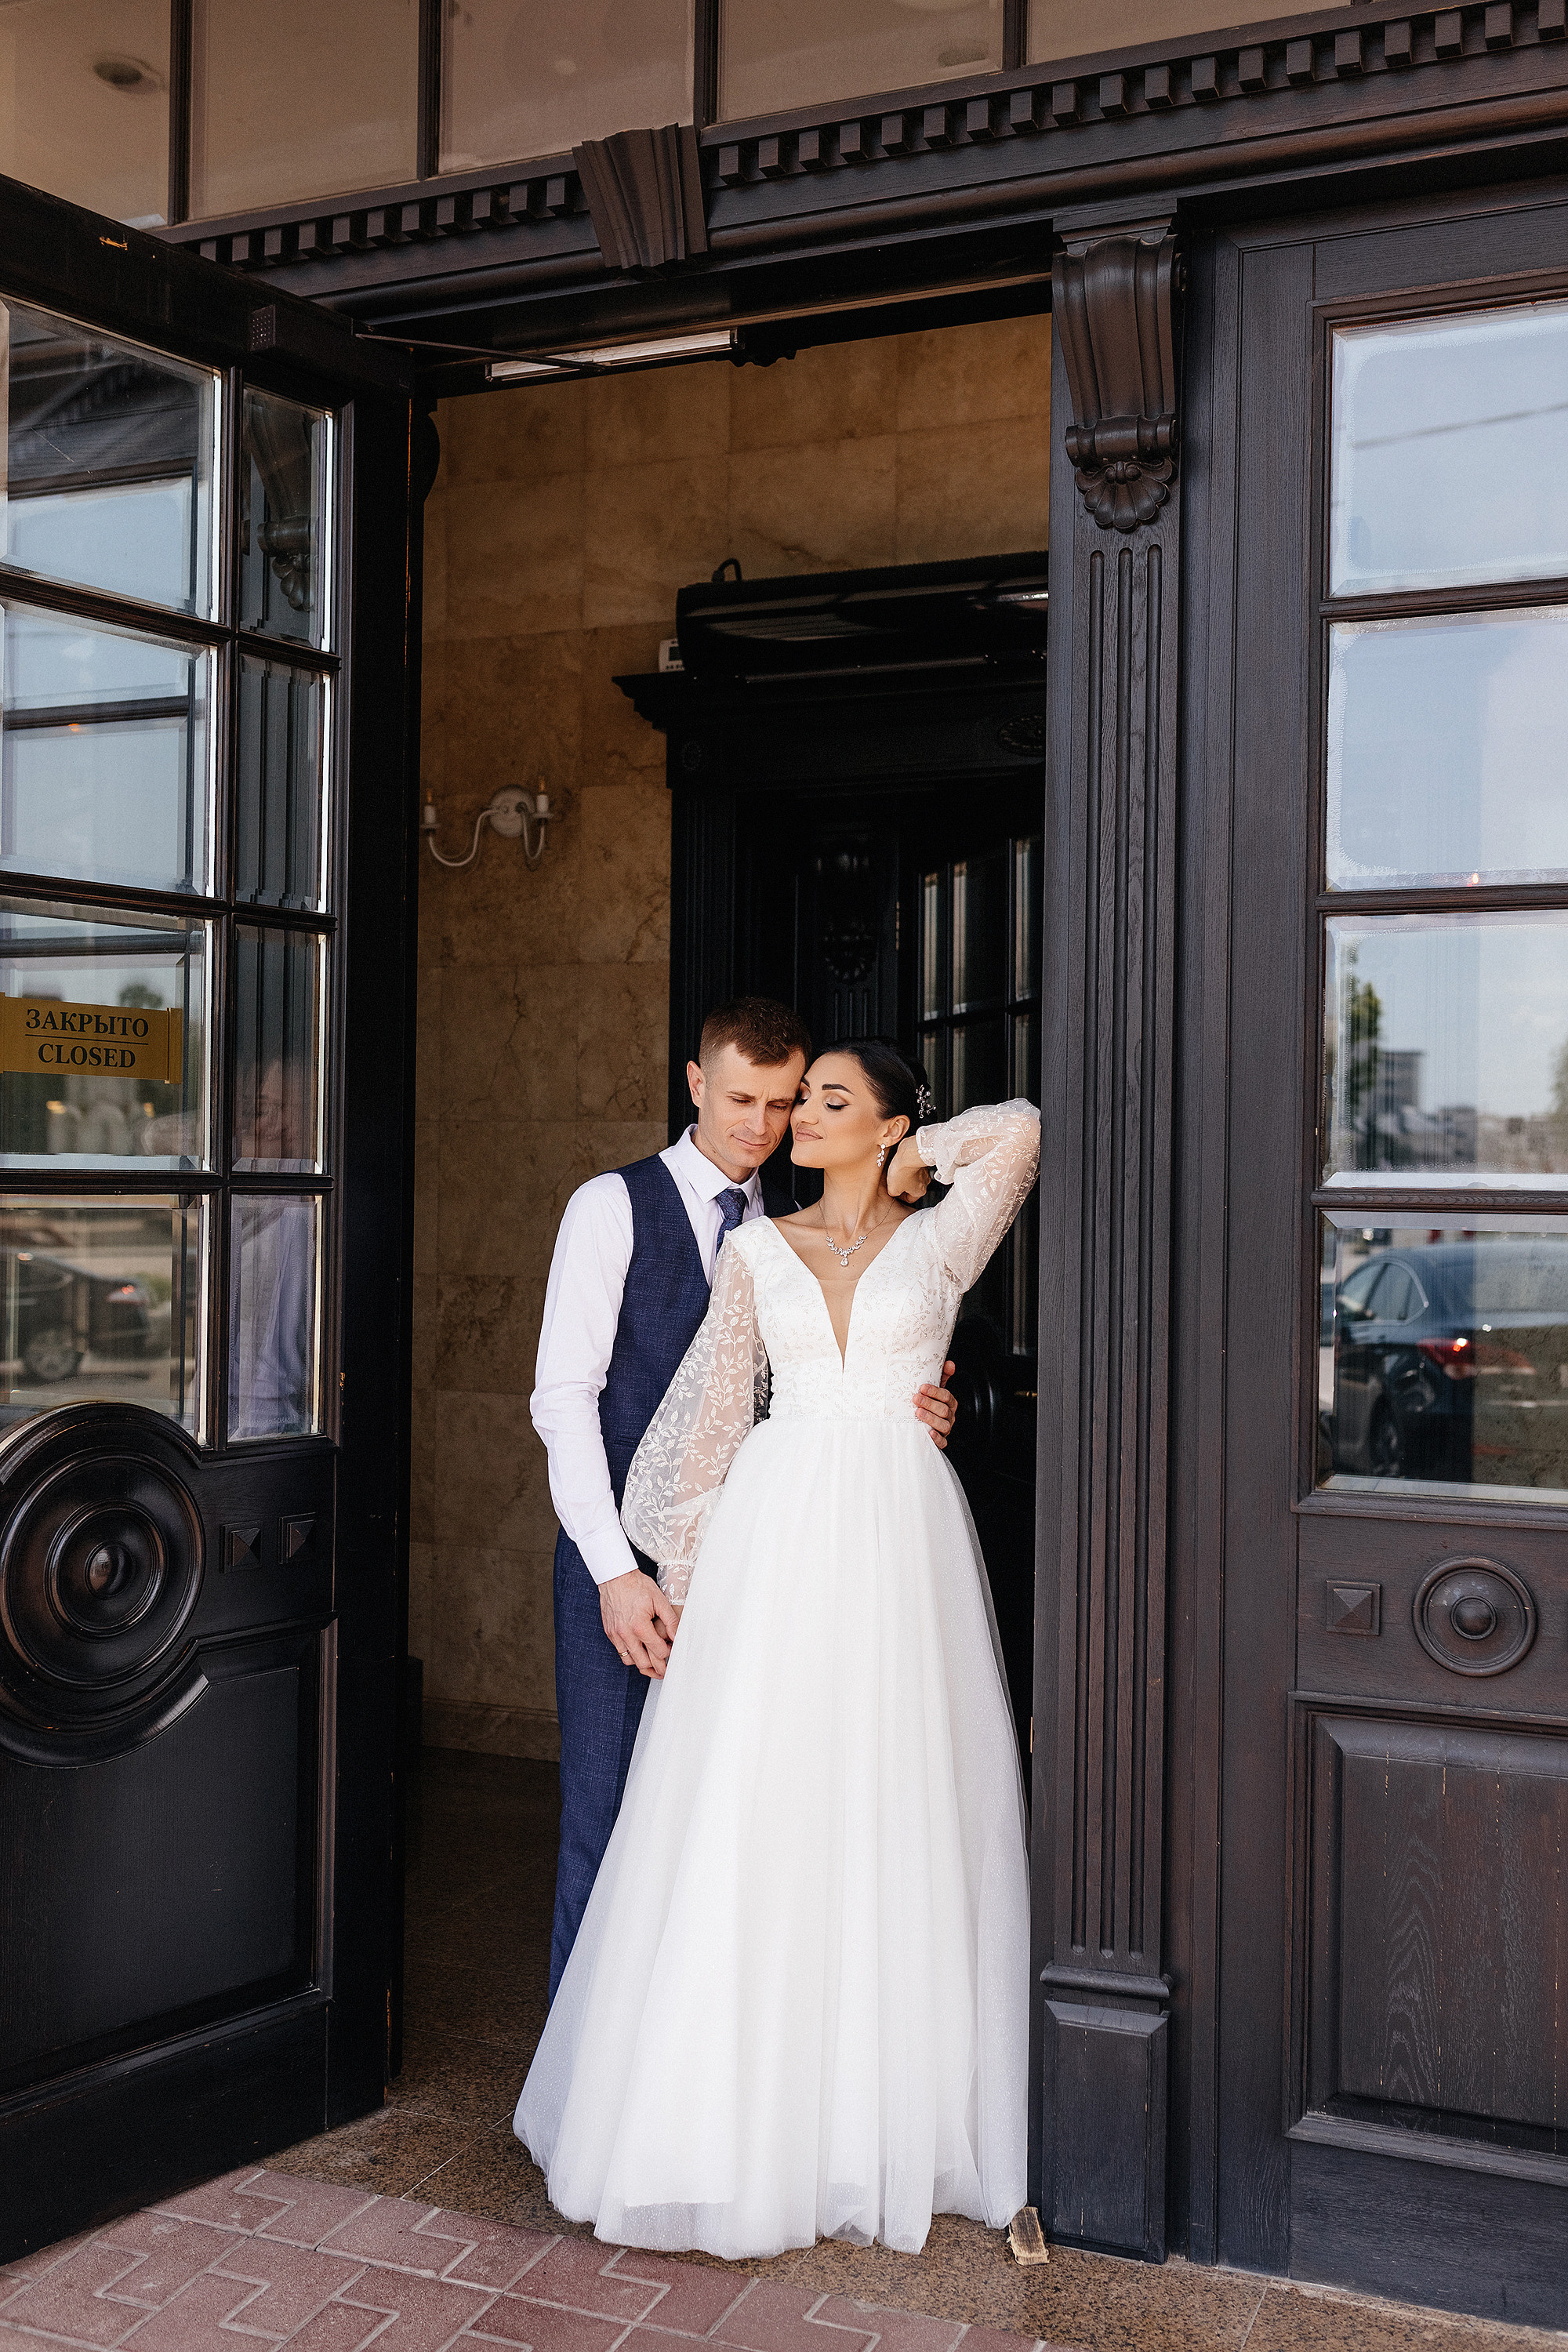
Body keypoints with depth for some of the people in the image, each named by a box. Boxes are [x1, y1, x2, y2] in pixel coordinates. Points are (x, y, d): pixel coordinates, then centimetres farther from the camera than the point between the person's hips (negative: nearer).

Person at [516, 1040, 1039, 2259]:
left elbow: (1021, 1128, -5)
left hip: (899, 1543, -1)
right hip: (775, 1536, 2)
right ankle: (749, 2123, 11)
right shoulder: (759, 1248, 11)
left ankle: (886, 2116, 14)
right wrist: (684, 1567, 6)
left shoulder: (939, 1241, 7)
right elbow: (714, 1414, 10)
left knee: (890, 1820, 2)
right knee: (753, 1820, 1)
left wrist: (908, 1159, 7)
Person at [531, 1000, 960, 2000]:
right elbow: (564, 1396, -6)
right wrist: (617, 1571, -14)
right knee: (609, 1824, -1)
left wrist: (916, 1417, -13)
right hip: (624, 1564, -3)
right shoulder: (613, 1207, 0)